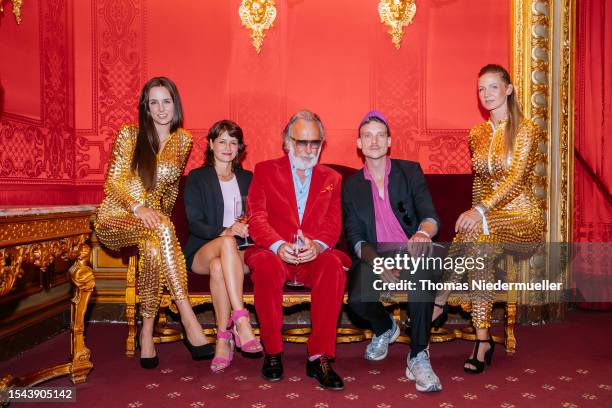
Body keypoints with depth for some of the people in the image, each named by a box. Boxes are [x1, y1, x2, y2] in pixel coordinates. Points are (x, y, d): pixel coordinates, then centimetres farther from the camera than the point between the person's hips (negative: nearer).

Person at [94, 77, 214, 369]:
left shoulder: (183, 140, 8)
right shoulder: (129, 135, -1)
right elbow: (113, 183, -5)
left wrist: (162, 214, 7)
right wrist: (138, 207, -21)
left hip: (153, 218, 3)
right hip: (116, 217, -3)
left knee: (154, 248, -37)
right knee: (161, 230, -37)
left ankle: (147, 330, -26)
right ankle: (189, 322, -39)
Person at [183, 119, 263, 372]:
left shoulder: (247, 179, 21)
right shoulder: (197, 178, 12)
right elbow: (194, 223, -1)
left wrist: (248, 228, -11)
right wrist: (224, 232, -20)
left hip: (240, 252, 2)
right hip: (202, 252, -1)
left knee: (218, 267, -37)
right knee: (227, 243, -39)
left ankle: (223, 339, -34)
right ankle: (241, 322, -45)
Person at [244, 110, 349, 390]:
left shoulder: (331, 179, 18)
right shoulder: (265, 171, 13)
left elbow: (333, 224, 6)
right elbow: (256, 218, 0)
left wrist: (317, 245, -19)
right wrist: (278, 245, -21)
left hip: (315, 256, 1)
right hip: (275, 253, -1)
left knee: (333, 265, -33)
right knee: (266, 265, -36)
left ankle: (319, 357, -24)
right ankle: (272, 352, -17)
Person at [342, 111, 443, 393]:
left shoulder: (410, 171, 8)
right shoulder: (351, 185, 11)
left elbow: (430, 216, -5)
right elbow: (355, 237, 3)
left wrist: (423, 233, -32)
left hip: (409, 251, -1)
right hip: (373, 256, 1)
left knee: (422, 273, -37)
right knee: (358, 300, -28)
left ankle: (418, 357, -21)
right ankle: (385, 328, 11)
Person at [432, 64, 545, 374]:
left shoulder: (526, 130, -4)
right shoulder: (476, 134, 14)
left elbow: (516, 179, -17)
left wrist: (480, 212, -29)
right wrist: (475, 214, 4)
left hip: (522, 219, -4)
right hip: (486, 219, 4)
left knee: (477, 233, -36)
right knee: (479, 243, -32)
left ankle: (438, 305, -25)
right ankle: (483, 340, -26)